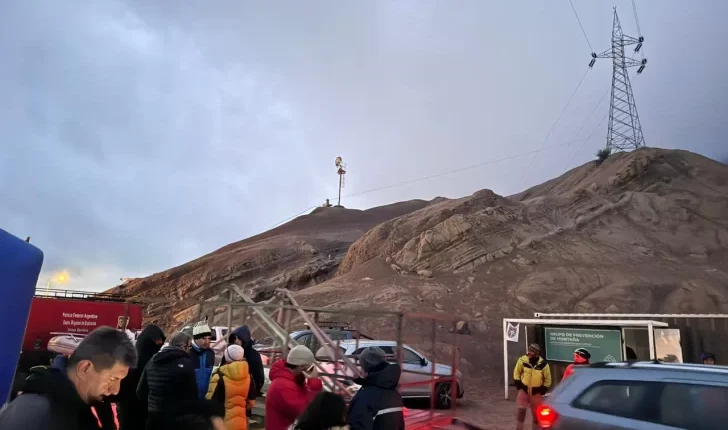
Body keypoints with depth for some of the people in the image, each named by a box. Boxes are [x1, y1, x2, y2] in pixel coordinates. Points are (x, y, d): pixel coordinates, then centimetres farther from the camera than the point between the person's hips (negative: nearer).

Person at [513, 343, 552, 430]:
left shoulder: (543, 364, -16)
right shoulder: (522, 360, -14)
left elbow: (548, 379, -2)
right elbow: (517, 372, 2)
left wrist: (543, 390, -5)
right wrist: (518, 384, -2)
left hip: (537, 392, 0)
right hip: (524, 389, 1)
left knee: (536, 413, 12)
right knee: (520, 410, -3)